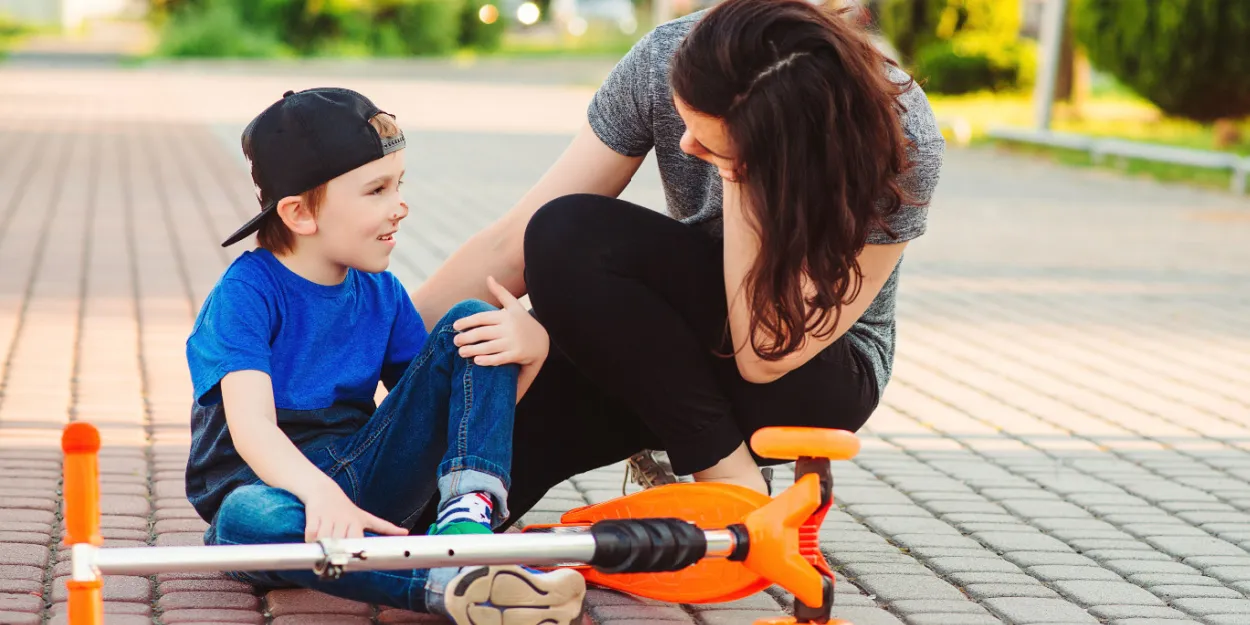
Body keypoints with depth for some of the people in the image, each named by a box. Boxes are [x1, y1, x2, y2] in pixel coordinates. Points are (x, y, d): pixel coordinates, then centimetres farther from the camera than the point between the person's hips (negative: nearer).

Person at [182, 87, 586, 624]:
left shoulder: (381, 294, 6)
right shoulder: (247, 292, -12)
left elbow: (451, 413, 6)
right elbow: (252, 429, -27)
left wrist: (531, 347, -15)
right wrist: (320, 493, -48)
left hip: (366, 481, 5)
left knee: (472, 325, -5)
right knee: (250, 518, -43)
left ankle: (468, 520, -25)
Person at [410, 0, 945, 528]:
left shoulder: (903, 144, -28)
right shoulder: (664, 62, -19)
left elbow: (764, 357, -30)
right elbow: (513, 244, -14)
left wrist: (742, 181, -36)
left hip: (820, 375, -4)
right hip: (687, 335, 4)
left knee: (572, 240, -28)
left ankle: (728, 477, -17)